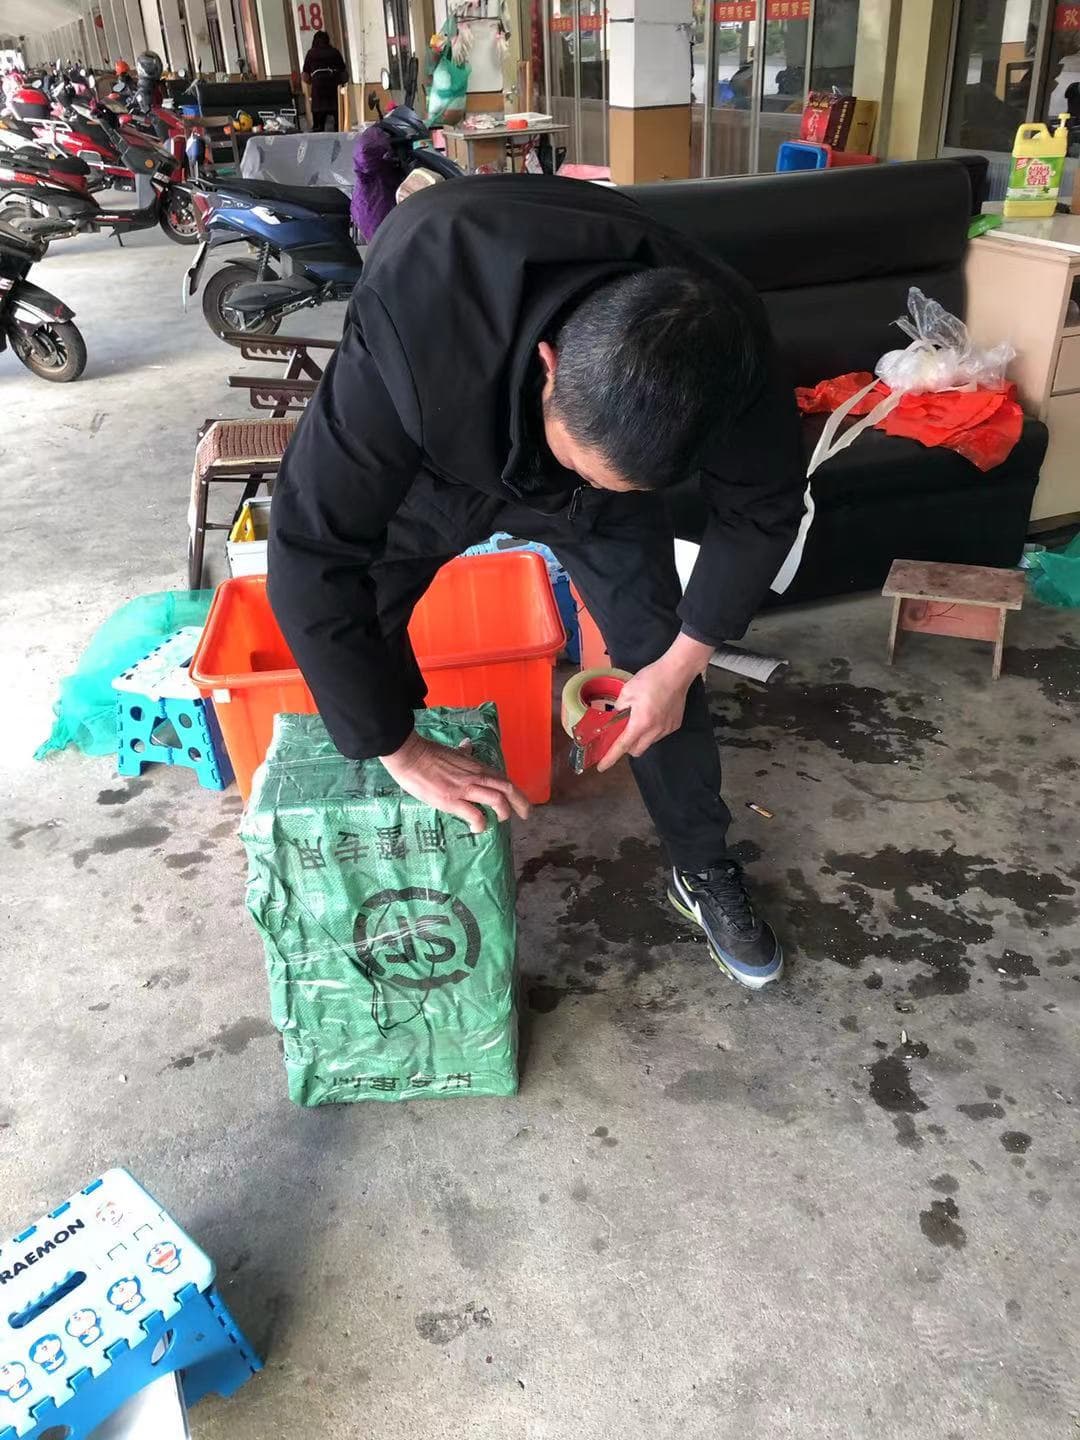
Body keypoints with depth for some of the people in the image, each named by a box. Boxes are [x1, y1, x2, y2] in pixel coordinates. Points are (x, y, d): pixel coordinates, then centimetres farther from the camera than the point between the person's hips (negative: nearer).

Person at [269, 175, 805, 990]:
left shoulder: (728, 353, -36)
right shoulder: (417, 325, -46)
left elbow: (763, 510, -16)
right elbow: (313, 553, -39)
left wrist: (679, 665, -15)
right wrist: (401, 749, -34)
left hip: (605, 436, 2)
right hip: (435, 460, -1)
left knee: (659, 656, -1)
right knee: (350, 649, -4)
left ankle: (704, 870, 21)